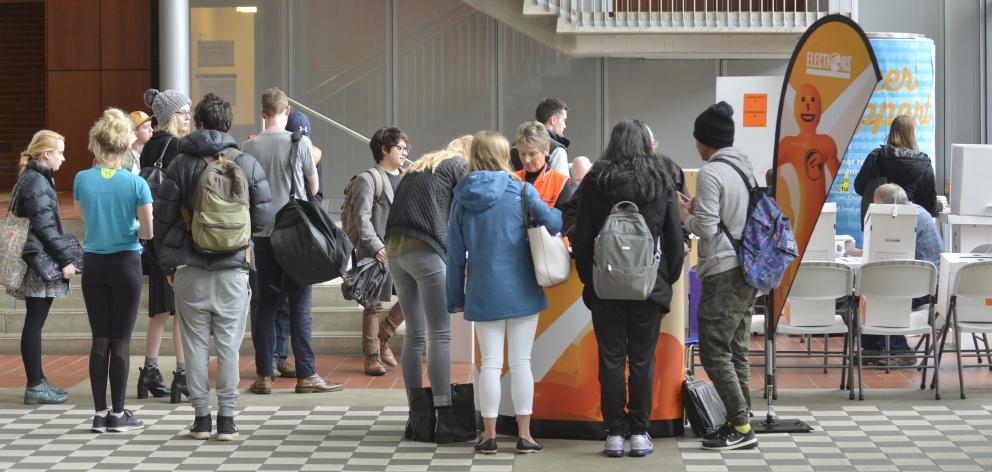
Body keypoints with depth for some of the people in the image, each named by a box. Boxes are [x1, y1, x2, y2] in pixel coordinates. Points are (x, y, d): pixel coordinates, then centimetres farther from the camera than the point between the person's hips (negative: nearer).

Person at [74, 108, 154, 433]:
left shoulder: (82, 179, -5)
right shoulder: (136, 183, -12)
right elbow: (148, 232, -11)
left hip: (93, 264, 2)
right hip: (126, 263, -2)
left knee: (100, 339, 9)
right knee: (121, 340, 3)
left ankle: (100, 413, 10)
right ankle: (118, 415, 6)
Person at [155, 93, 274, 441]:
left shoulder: (181, 164, -2)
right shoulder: (247, 164, -1)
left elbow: (163, 218, 0)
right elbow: (264, 217, 0)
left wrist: (167, 263, 11)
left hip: (190, 269, 0)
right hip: (233, 268, 0)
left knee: (196, 344, 6)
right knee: (229, 345, 5)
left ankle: (201, 418, 8)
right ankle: (226, 419, 5)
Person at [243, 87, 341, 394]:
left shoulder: (248, 147, 0)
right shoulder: (299, 142, -5)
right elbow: (314, 186, 7)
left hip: (261, 234, 2)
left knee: (265, 305, 7)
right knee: (300, 306, 0)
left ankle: (264, 376, 8)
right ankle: (306, 375, 0)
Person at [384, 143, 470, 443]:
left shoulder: (419, 167, 26)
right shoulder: (458, 166, 5)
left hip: (394, 249, 8)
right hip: (426, 250, -8)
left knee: (415, 334, 11)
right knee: (440, 335, -6)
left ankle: (417, 419, 11)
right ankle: (444, 421, -9)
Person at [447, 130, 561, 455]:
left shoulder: (462, 197, 2)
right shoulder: (520, 190, -6)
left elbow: (455, 252, 4)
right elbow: (552, 223, -12)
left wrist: (456, 296, 12)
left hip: (484, 292, 2)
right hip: (521, 290, -2)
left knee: (490, 363, 7)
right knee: (521, 361, 4)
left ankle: (489, 434, 7)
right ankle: (524, 434, 6)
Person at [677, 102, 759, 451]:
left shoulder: (710, 173, -14)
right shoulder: (745, 169, 12)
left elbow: (707, 228, -17)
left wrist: (684, 214, 0)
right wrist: (697, 208, 15)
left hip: (723, 273, -9)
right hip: (747, 270, 9)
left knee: (714, 353, -4)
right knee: (736, 351, 12)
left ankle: (740, 426, -6)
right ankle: (741, 424, 14)